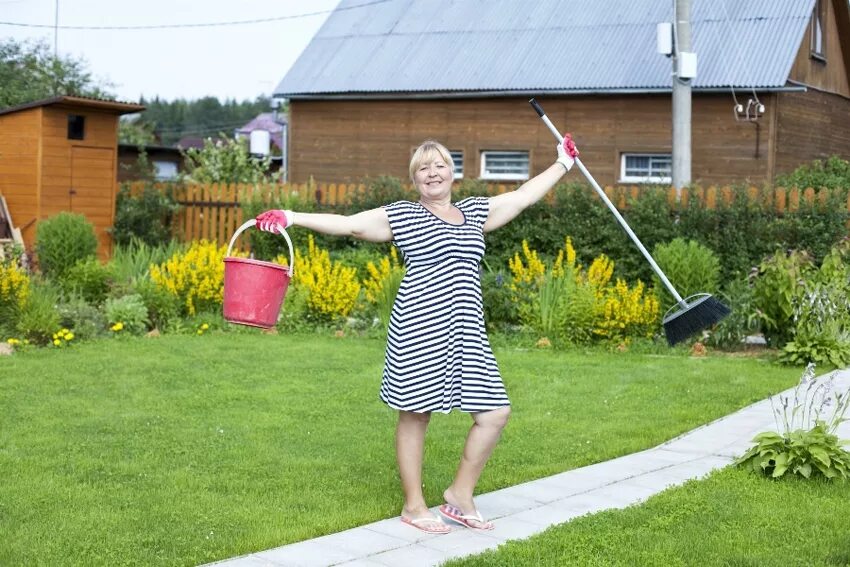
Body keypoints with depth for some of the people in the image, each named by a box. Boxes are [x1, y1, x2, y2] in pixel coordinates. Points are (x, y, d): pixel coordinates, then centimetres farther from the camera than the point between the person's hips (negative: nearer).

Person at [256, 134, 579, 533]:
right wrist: (293, 218, -9)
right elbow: (348, 224, -1)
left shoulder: (476, 212, 18)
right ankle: (414, 506, 15)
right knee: (415, 416, 2)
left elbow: (524, 194, 28)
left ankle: (460, 495, 17)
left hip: (467, 334, 5)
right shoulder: (402, 215, 3)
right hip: (419, 330, -5)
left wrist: (563, 163, 34)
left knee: (495, 413, 1)